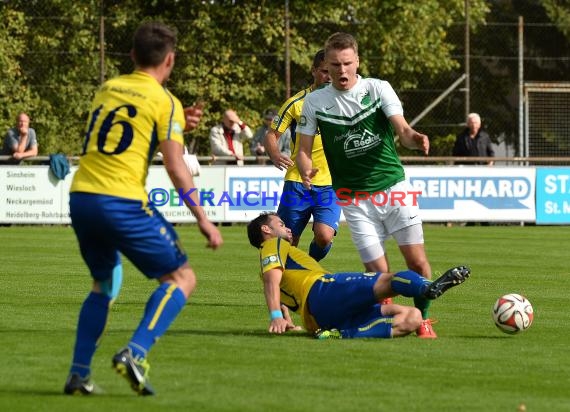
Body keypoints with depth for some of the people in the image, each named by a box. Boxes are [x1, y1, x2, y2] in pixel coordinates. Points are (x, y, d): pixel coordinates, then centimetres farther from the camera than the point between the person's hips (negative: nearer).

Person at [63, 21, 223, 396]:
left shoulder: (107, 90, 17)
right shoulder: (165, 102, 0)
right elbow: (176, 168, -6)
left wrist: (179, 126, 25)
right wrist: (204, 221, -2)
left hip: (80, 197, 6)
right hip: (122, 202, -6)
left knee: (105, 285, 25)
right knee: (182, 278, 5)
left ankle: (79, 374, 14)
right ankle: (135, 354, -15)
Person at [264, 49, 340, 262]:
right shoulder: (296, 103, 0)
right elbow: (272, 135, 2)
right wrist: (274, 155, -20)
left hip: (331, 184, 1)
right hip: (297, 182, 0)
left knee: (324, 236, -19)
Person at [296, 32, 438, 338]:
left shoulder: (378, 88, -3)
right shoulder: (315, 102, -1)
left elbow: (402, 129, -12)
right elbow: (304, 150, 2)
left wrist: (415, 139, -36)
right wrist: (306, 170, -21)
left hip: (394, 187, 0)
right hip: (354, 199, 0)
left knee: (417, 262, -5)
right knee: (378, 273, -7)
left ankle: (423, 320, 14)